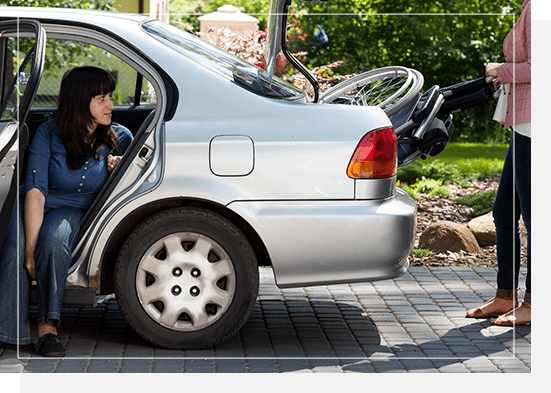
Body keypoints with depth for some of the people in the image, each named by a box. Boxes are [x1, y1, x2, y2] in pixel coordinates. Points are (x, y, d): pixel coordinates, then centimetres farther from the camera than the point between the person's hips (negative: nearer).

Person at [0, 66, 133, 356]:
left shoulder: (119, 139, -3)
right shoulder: (49, 134, -10)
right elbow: (35, 190, -18)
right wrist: (31, 246, -30)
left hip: (76, 212, 1)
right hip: (35, 206, 0)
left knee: (54, 237, -36)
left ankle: (47, 326, -32)